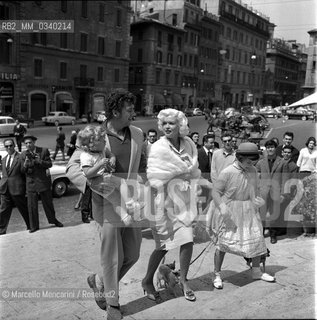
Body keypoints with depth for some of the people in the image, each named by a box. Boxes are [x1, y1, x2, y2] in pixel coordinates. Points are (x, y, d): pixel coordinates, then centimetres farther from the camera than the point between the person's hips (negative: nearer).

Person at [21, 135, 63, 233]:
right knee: (31, 206, 3)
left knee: (48, 203, 11)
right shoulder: (23, 155, 1)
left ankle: (53, 220, 31)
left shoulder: (44, 151, -3)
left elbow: (49, 164, -5)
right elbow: (23, 170, -1)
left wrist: (40, 161, -23)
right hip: (31, 183, 1)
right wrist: (26, 164, -22)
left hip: (43, 181, -1)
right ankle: (34, 226, 14)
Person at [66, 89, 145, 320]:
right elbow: (73, 168, -9)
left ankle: (99, 281, 40)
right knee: (112, 258, 7)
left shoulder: (137, 134, 3)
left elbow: (144, 164, 15)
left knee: (132, 255, 15)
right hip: (107, 206, -4)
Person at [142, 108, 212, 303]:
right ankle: (147, 281, 24)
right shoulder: (158, 148, -15)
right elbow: (153, 178, -16)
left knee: (188, 240, 4)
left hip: (185, 199, 5)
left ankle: (183, 280, 25)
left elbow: (194, 170, 10)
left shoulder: (189, 144, 0)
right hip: (166, 199, -5)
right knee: (165, 244, 2)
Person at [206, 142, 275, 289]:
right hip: (229, 211, -5)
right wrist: (222, 207, -28)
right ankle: (217, 275, 14)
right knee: (223, 242, -1)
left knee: (256, 239, 9)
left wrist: (256, 200, -1)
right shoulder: (227, 172, -17)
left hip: (248, 210, 6)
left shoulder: (252, 170, 1)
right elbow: (215, 191, -15)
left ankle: (256, 271, 28)